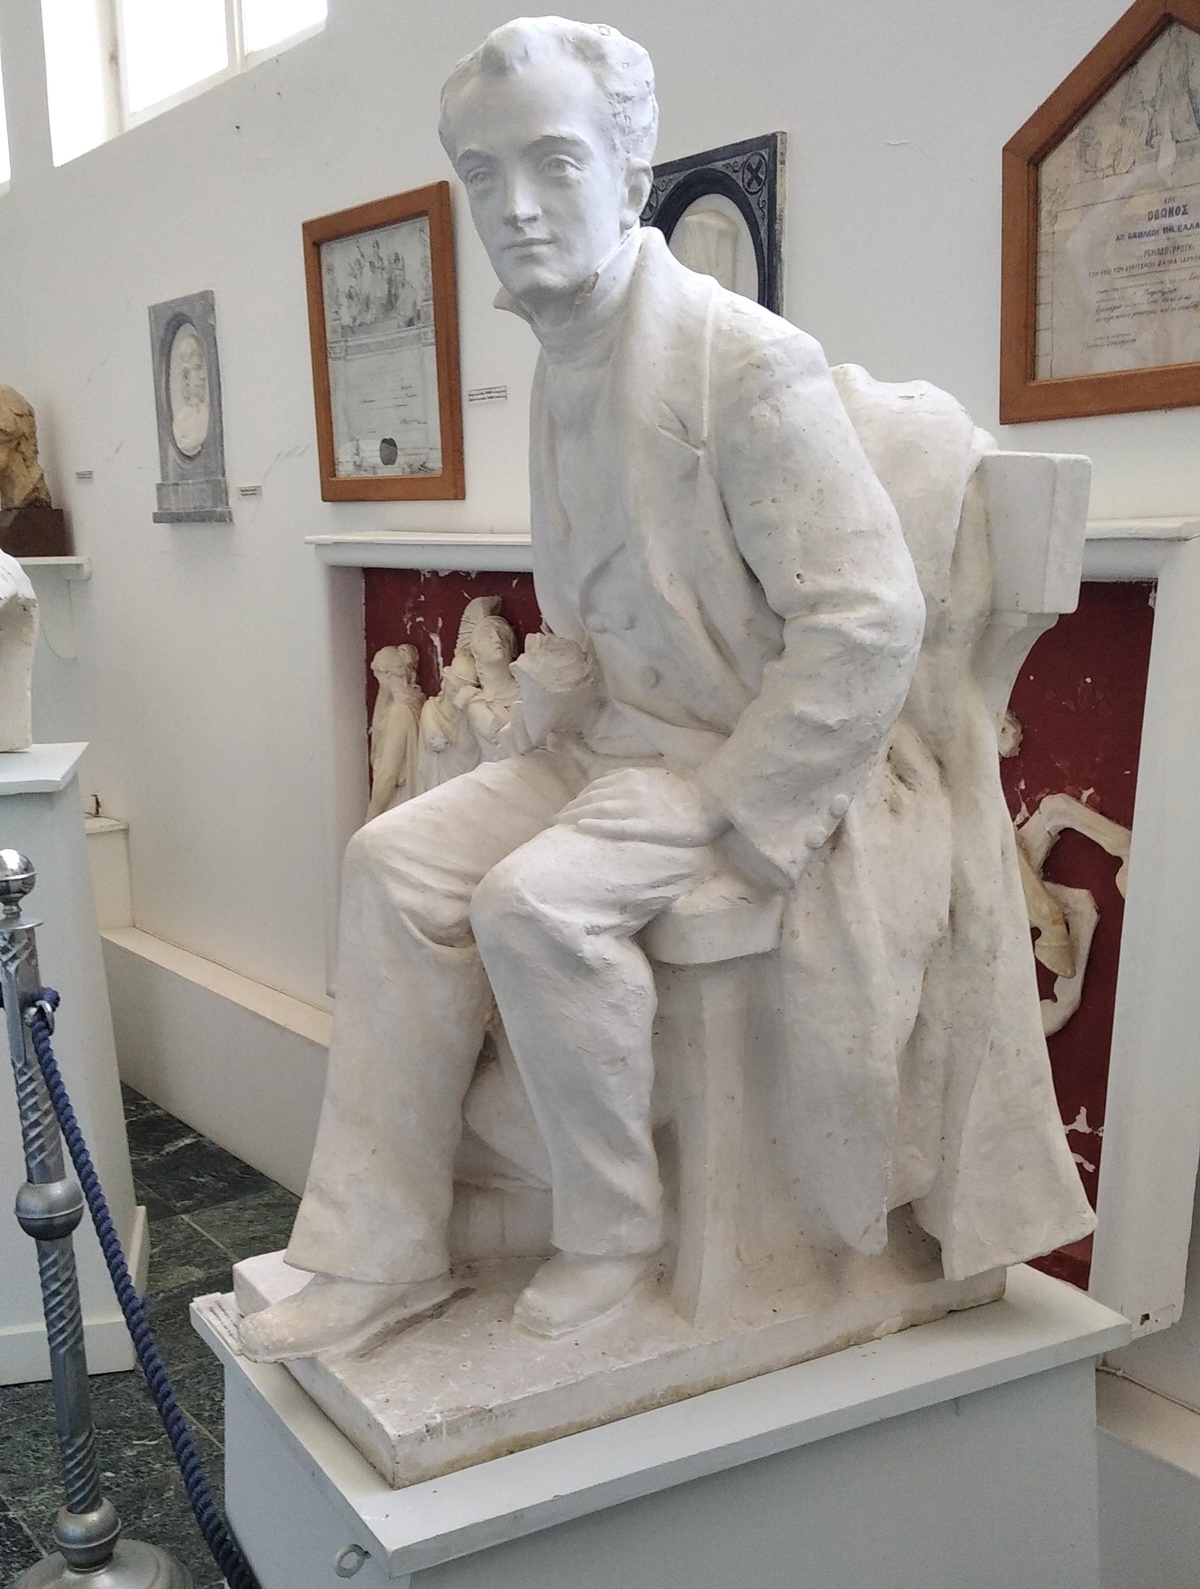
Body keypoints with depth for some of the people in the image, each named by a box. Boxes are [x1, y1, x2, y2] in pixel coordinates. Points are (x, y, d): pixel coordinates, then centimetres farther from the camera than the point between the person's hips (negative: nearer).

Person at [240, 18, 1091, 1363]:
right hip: (616, 742, 8)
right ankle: (379, 1251, 0)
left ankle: (612, 1235, -4)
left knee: (534, 898, -29)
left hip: (758, 760, -8)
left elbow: (871, 621, -22)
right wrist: (551, 697, 5)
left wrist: (718, 804, -20)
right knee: (394, 860, -7)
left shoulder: (748, 362, -18)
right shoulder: (562, 365, 8)